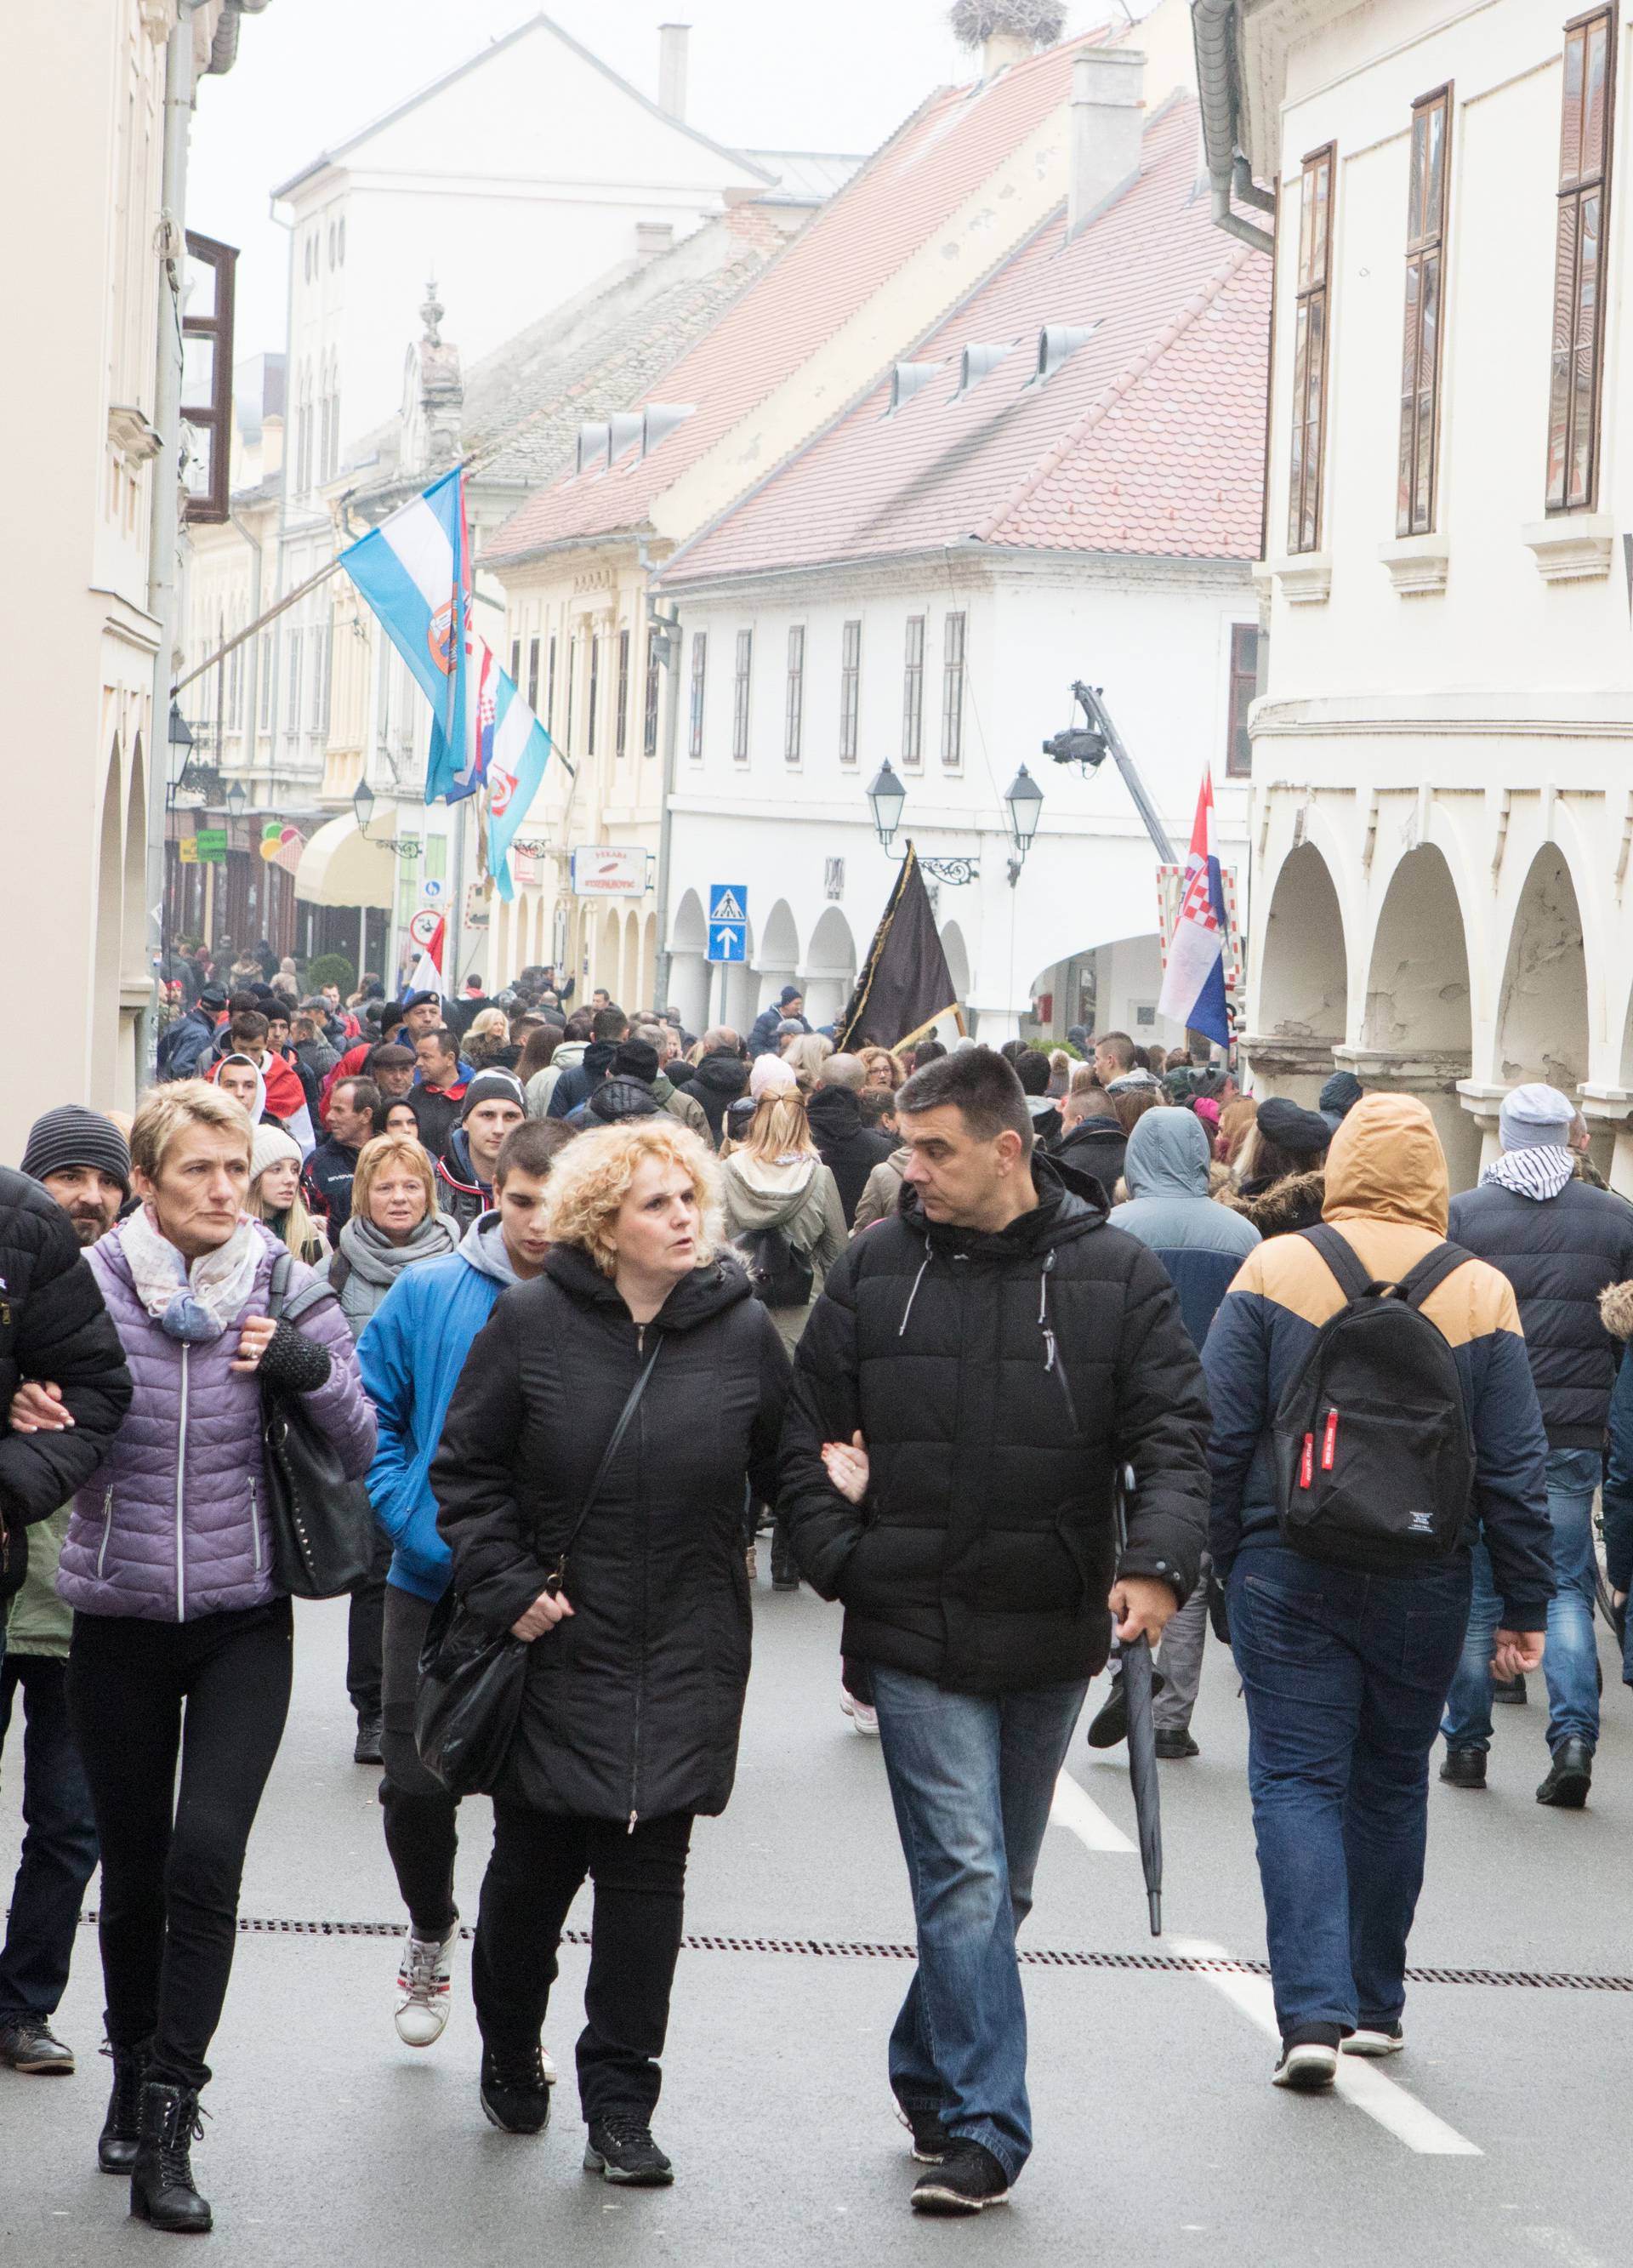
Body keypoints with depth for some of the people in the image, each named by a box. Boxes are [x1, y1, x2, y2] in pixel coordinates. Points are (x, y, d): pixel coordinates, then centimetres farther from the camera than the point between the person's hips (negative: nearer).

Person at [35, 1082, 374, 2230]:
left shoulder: (288, 1288, -2)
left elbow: (368, 1448, -1)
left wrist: (304, 1366, -19)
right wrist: (41, 1425, -19)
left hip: (245, 1619, -1)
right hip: (119, 1618, 1)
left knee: (207, 1852, -14)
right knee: (133, 1863, 10)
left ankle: (167, 2120, -8)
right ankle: (136, 2073, 31)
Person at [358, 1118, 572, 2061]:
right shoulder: (427, 1295, -4)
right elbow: (369, 1416, 1)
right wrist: (422, 1530, -10)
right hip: (434, 1588, 1)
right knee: (417, 1787, 3)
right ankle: (432, 1930, 33)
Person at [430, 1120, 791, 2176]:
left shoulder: (744, 1333, -2)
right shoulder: (533, 1325, -5)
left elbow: (792, 1473, 11)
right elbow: (467, 1469, 0)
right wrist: (508, 1587, -7)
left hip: (686, 1657, 0)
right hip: (556, 1645, 0)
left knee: (647, 1874, -1)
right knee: (533, 1862, 9)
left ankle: (621, 2106, 8)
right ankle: (510, 2054, 35)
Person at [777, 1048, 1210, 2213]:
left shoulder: (1117, 1275, -3)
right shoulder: (876, 1270, 1)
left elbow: (1176, 1439, -5)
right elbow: (809, 1435, 7)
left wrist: (1159, 1561, -21)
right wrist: (843, 1560, -5)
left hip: (1052, 1636, 1)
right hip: (919, 1635, -1)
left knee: (997, 1882, 15)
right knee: (967, 1876, -10)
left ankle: (929, 2071, 35)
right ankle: (983, 2128, -7)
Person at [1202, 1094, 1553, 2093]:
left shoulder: (1274, 1270, -6)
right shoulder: (1482, 1293, -2)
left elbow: (1221, 1433, -6)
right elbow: (1515, 1466, 0)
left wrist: (1220, 1557, 4)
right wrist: (1526, 1606, 6)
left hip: (1289, 1575, -2)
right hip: (1425, 1589, 2)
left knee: (1298, 1781, 0)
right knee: (1392, 1785, 17)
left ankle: (1315, 2011, -14)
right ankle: (1377, 2003, 26)